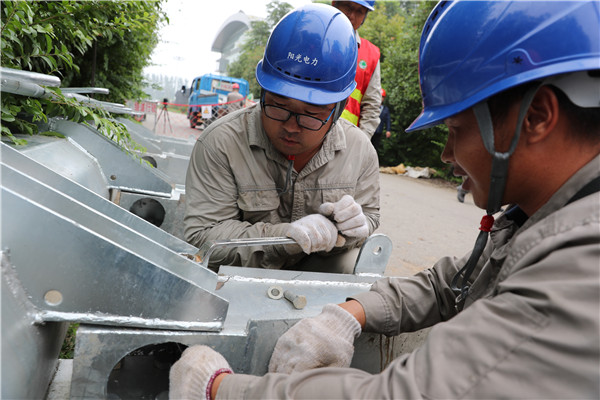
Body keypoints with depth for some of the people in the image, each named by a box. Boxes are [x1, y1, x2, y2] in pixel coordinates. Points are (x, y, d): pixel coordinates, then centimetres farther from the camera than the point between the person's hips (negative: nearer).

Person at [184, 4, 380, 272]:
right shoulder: (220, 143, -17)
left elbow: (370, 217, 9)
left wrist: (355, 228, -17)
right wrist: (289, 236, -29)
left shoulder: (359, 149, -5)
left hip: (323, 269, 2)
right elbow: (201, 237, -19)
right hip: (238, 280, -2)